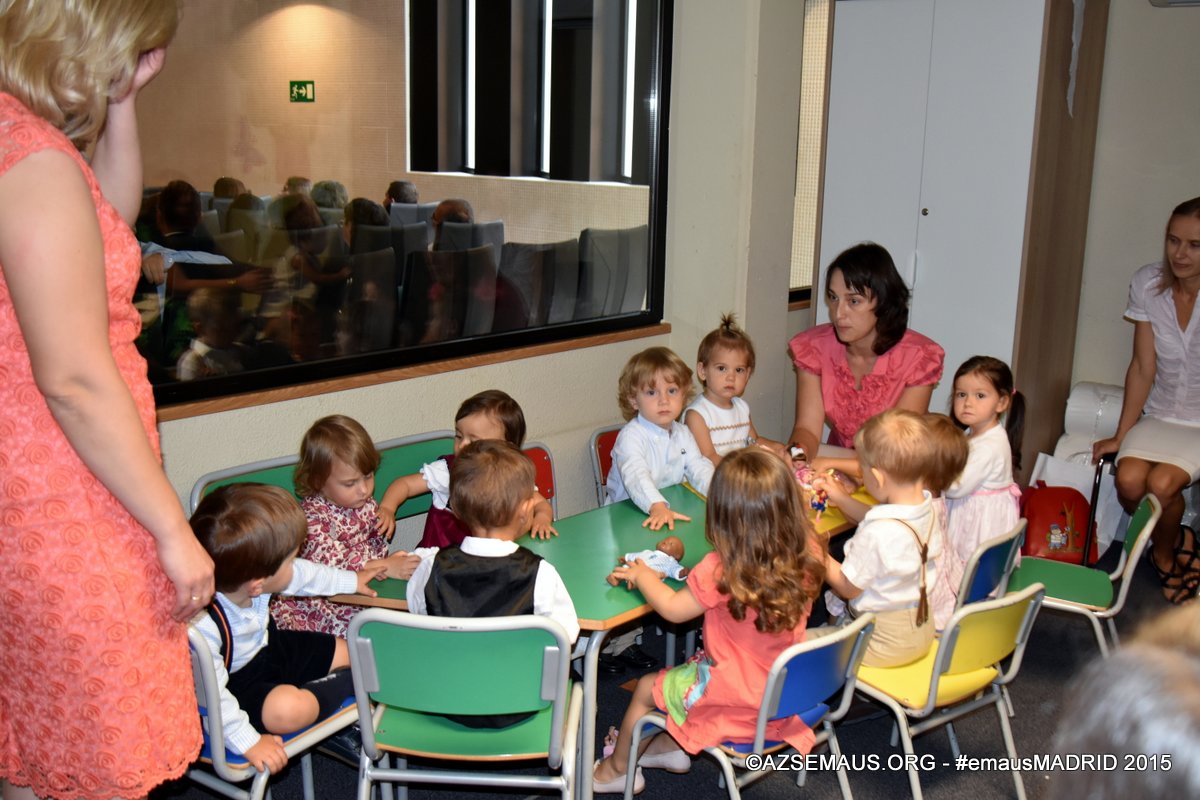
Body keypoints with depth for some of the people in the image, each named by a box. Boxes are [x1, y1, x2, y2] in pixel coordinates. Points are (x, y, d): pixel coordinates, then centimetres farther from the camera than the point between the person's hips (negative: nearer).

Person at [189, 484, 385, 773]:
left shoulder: (248, 576, -21)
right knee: (288, 708, -31)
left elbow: (303, 574, 1)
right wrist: (248, 742, -27)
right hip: (236, 682, -8)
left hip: (267, 648, 8)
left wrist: (351, 580, 15)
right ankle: (350, 682, -3)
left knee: (344, 652, 9)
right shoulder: (204, 626, -43)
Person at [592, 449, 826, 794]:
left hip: (736, 696, -6)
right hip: (787, 688, 6)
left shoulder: (720, 570, -31)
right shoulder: (806, 553, -16)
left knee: (646, 689, 19)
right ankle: (669, 746, 43)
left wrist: (643, 575, 2)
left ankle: (616, 770, 40)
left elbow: (672, 609, -16)